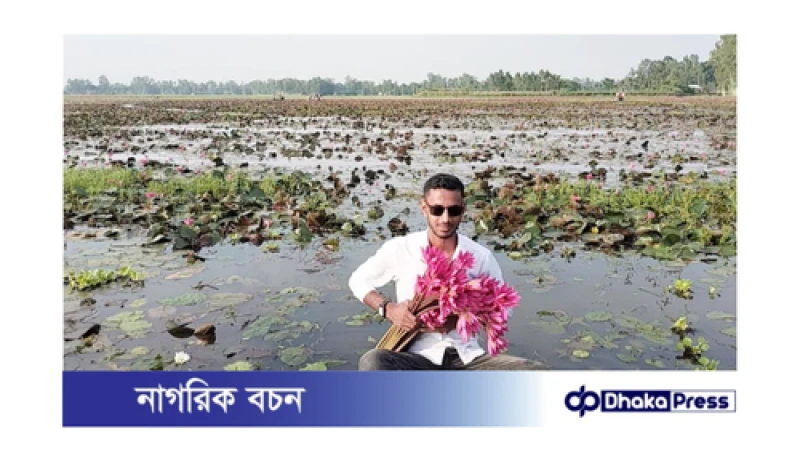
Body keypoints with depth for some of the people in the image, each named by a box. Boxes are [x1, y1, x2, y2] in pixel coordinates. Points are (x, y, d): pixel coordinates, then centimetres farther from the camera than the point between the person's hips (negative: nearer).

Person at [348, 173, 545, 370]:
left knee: (533, 372, -23)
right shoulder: (399, 249, -2)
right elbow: (359, 280, 12)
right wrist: (388, 308, -7)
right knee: (372, 363, -35)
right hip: (418, 358, -1)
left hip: (468, 357, 2)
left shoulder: (481, 256, 1)